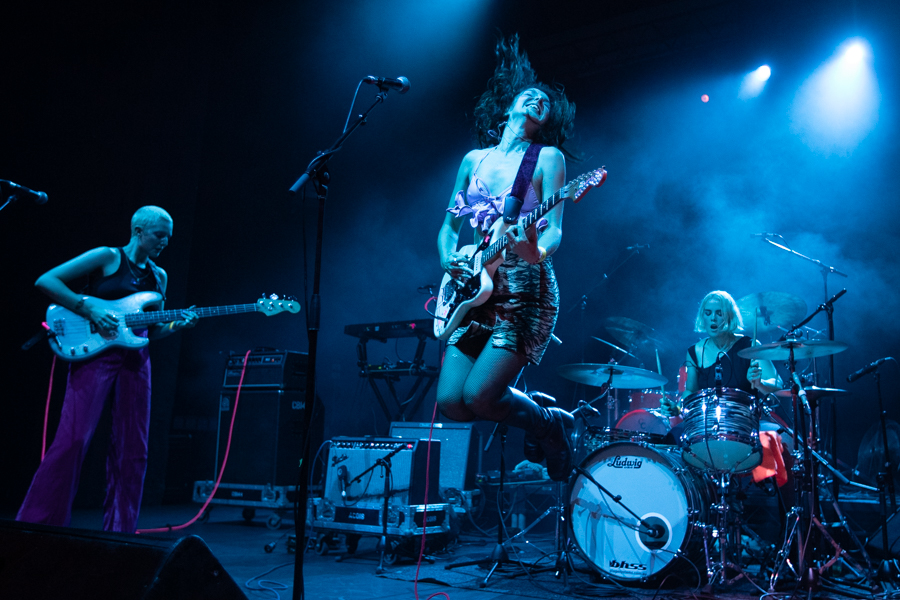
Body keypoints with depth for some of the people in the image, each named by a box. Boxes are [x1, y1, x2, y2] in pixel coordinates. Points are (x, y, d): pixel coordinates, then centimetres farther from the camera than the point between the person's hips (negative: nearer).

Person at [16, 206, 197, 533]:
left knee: (132, 450, 3)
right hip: (96, 354, -5)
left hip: (135, 360, 6)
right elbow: (46, 280, -5)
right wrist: (88, 308, -14)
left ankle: (118, 531, 12)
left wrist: (177, 324, -1)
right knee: (72, 438, -12)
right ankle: (37, 522, -1)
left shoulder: (158, 276, 17)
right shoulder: (107, 257, 1)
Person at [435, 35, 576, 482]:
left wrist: (539, 251, -30)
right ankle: (537, 408, 23)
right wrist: (449, 260, -3)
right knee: (450, 402, -2)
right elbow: (448, 227, 18)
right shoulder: (474, 159, 15)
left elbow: (554, 229, -8)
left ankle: (549, 425, 15)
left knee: (477, 397, -14)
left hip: (524, 290, -5)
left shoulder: (548, 157, 2)